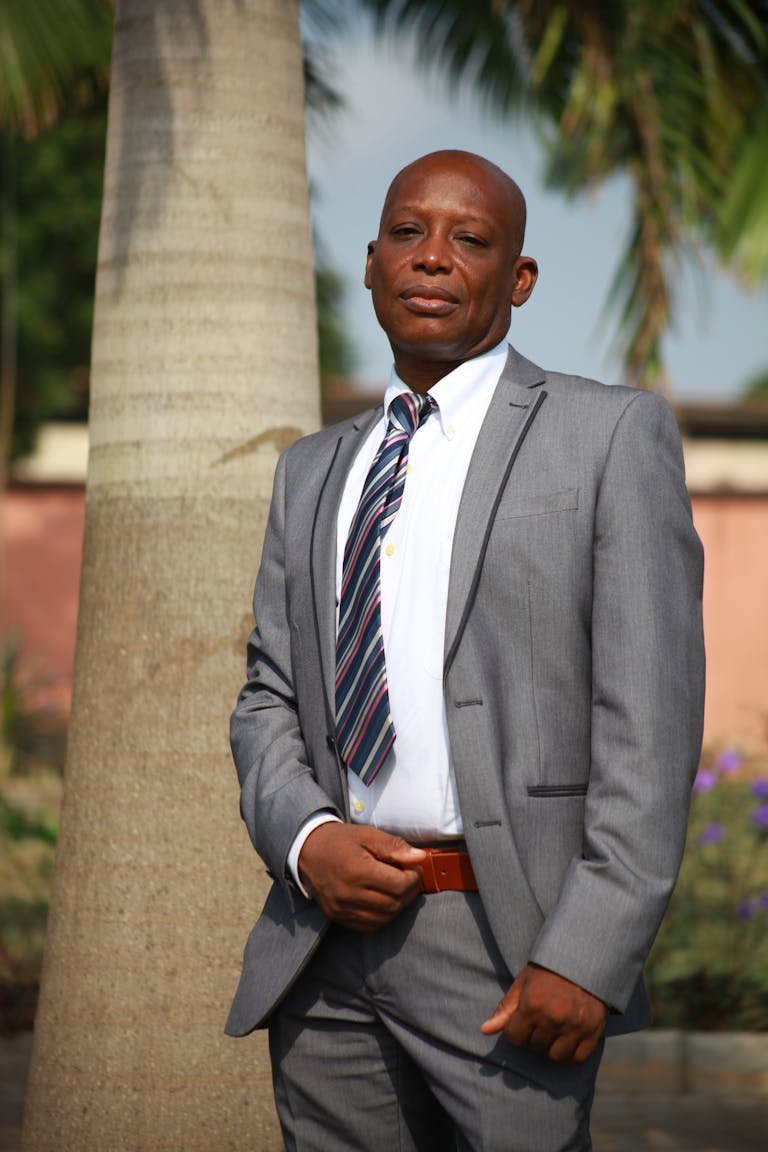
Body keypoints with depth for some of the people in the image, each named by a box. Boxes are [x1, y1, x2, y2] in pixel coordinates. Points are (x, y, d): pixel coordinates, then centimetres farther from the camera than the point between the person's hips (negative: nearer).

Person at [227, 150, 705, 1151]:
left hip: (509, 944, -4)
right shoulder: (313, 473, 18)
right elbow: (269, 699, 17)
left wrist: (587, 954, -15)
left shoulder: (611, 434, 1)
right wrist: (306, 841, -5)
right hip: (324, 947, 5)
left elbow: (649, 713, -6)